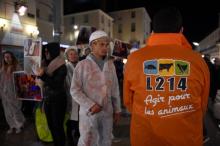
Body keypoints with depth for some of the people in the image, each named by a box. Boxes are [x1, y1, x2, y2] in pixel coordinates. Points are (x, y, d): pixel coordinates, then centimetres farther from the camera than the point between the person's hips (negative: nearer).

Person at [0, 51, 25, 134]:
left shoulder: (17, 67, -7)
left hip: (14, 92, -4)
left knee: (16, 110, 3)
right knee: (8, 110, 11)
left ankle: (19, 126, 21)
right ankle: (12, 126, 26)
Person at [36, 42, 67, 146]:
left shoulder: (61, 66, -12)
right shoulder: (46, 64, 7)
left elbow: (56, 84, -20)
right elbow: (44, 81, 15)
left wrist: (42, 76, -24)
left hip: (58, 100, -7)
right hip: (47, 99, 7)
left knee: (58, 126, 2)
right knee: (51, 125, 17)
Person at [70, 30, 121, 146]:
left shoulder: (110, 64, 3)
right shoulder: (83, 65, -8)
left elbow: (115, 89, 7)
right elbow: (74, 90, -8)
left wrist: (117, 109, 9)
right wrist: (90, 105, -16)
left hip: (107, 112, 4)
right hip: (89, 112, -3)